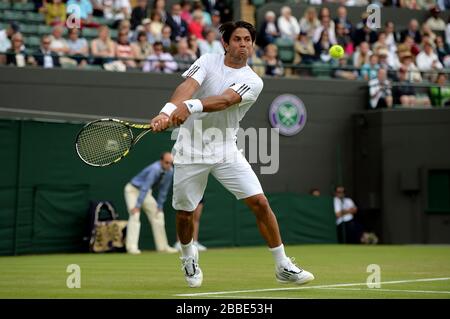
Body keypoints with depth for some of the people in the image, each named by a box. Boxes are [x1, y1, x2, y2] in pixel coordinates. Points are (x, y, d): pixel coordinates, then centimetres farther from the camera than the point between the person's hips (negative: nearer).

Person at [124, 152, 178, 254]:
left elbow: (163, 190, -1)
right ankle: (132, 247, -26)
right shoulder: (155, 169, -33)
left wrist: (159, 207, 1)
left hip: (146, 192, 8)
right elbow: (145, 187, -35)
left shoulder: (170, 171, -10)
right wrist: (137, 205, -36)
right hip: (133, 190, -8)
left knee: (158, 215, 5)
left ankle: (162, 246, 12)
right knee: (135, 215, -21)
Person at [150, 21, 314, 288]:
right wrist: (168, 111, -40)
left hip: (225, 150, 0)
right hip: (191, 150, 0)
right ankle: (189, 258, 38)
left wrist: (190, 107, -44)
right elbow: (187, 86, -20)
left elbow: (225, 100, -26)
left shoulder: (253, 82, -7)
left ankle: (283, 267, 4)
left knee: (260, 202, -9)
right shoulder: (209, 61, -1)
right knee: (184, 214, 6)